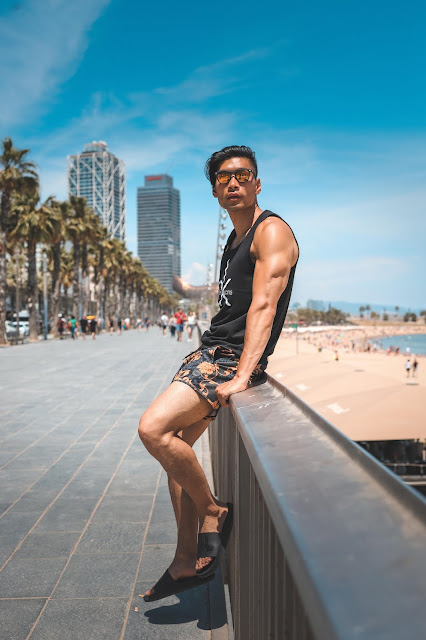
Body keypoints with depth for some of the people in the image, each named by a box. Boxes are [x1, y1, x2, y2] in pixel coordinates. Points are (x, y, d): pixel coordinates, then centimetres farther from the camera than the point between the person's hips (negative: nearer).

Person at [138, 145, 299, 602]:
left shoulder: (271, 231, -9)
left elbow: (263, 306, -22)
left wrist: (242, 377, -31)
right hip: (209, 350, 10)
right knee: (173, 446, 7)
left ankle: (213, 513, -2)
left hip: (234, 357, -9)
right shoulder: (235, 238, 20)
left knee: (153, 428, -23)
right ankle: (187, 562, 18)